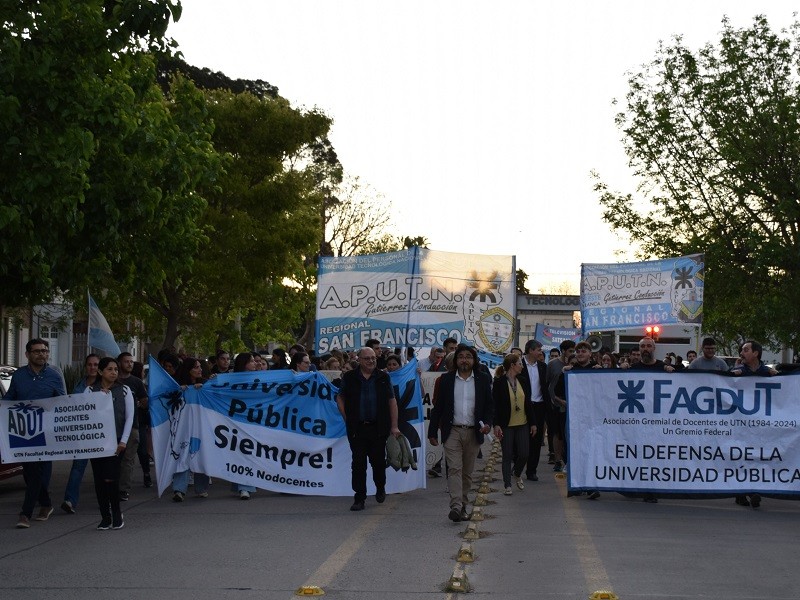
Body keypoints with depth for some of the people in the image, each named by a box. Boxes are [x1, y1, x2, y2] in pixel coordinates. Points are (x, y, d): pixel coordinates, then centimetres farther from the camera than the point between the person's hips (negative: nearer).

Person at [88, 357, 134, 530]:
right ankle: (105, 517, 11)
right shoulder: (90, 391, 5)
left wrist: (123, 441, -5)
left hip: (116, 441, -1)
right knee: (99, 479, 1)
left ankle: (117, 514, 8)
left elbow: (130, 417, 3)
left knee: (110, 478, -11)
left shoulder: (124, 390, 5)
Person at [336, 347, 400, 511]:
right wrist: (347, 418, 5)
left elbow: (392, 401, 8)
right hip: (357, 428, 0)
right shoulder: (349, 377, 5)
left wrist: (394, 426, 3)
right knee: (358, 463, -2)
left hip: (378, 428, 0)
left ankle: (380, 488, 31)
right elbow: (340, 398, 16)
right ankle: (359, 499, 4)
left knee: (378, 461, 3)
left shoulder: (383, 377, 6)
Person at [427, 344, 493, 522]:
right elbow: (438, 407, 6)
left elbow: (490, 405, 8)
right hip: (452, 432, -1)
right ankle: (455, 507, -21)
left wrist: (487, 423, -10)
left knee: (467, 472, 8)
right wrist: (432, 432, 3)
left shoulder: (483, 379, 5)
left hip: (473, 433, 1)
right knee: (454, 469, -12)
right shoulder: (447, 379, 5)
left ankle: (462, 506, 17)